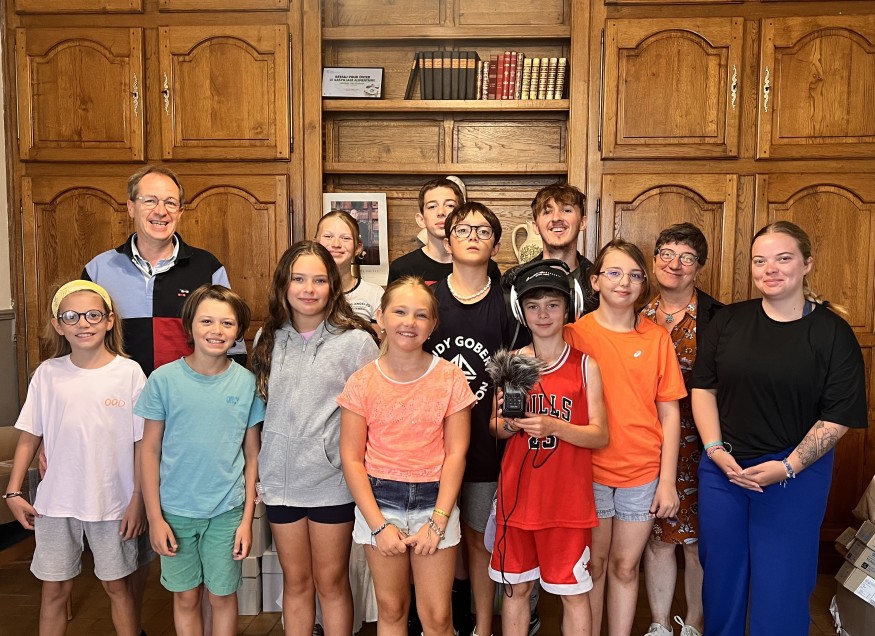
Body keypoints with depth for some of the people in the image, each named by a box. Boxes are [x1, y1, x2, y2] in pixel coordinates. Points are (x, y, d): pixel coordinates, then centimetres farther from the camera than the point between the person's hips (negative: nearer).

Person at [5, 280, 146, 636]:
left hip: (112, 501, -2)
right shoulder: (47, 373, -2)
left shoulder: (129, 372, -9)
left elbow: (143, 443, -7)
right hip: (56, 502, 2)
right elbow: (29, 436, 5)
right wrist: (13, 491, 0)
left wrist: (138, 500, -7)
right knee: (54, 589, 14)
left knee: (116, 584, 13)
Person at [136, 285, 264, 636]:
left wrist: (247, 518, -1)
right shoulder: (164, 379, -8)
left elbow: (252, 455, 0)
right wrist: (154, 517, -4)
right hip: (175, 510, 0)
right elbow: (150, 451, -3)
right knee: (186, 596, 15)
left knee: (222, 595, 14)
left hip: (227, 511, 0)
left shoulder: (247, 382, -5)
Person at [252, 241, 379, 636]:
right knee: (295, 581, 17)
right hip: (281, 479, 4)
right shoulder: (269, 339, 5)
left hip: (332, 481, -3)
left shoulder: (356, 340, -8)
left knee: (331, 582, 11)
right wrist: (259, 466, 11)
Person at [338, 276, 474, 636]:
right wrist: (378, 524, -8)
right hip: (379, 499, 1)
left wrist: (437, 522, -9)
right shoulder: (362, 381, -4)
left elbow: (455, 454, -5)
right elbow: (351, 458, -3)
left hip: (434, 499, 0)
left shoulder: (450, 378, -5)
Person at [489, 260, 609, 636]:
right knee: (515, 587, 13)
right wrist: (511, 423, -15)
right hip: (518, 494, 2)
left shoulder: (585, 365, -3)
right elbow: (495, 428, 7)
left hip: (569, 499, -2)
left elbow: (600, 435, -6)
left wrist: (553, 426, -22)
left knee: (574, 592, 7)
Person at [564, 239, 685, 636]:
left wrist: (667, 481, -1)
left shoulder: (657, 338, 1)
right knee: (594, 565, 13)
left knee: (625, 567, 14)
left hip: (643, 473, 1)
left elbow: (669, 413, 2)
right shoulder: (575, 334, -5)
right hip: (590, 470, -1)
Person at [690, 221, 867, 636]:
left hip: (795, 476, -2)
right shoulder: (729, 321, 1)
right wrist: (716, 450, -8)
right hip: (723, 468, 3)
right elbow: (703, 387, 4)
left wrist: (787, 467, -15)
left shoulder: (832, 333, -6)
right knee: (721, 575, 16)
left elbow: (840, 416, -8)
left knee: (781, 586, 7)